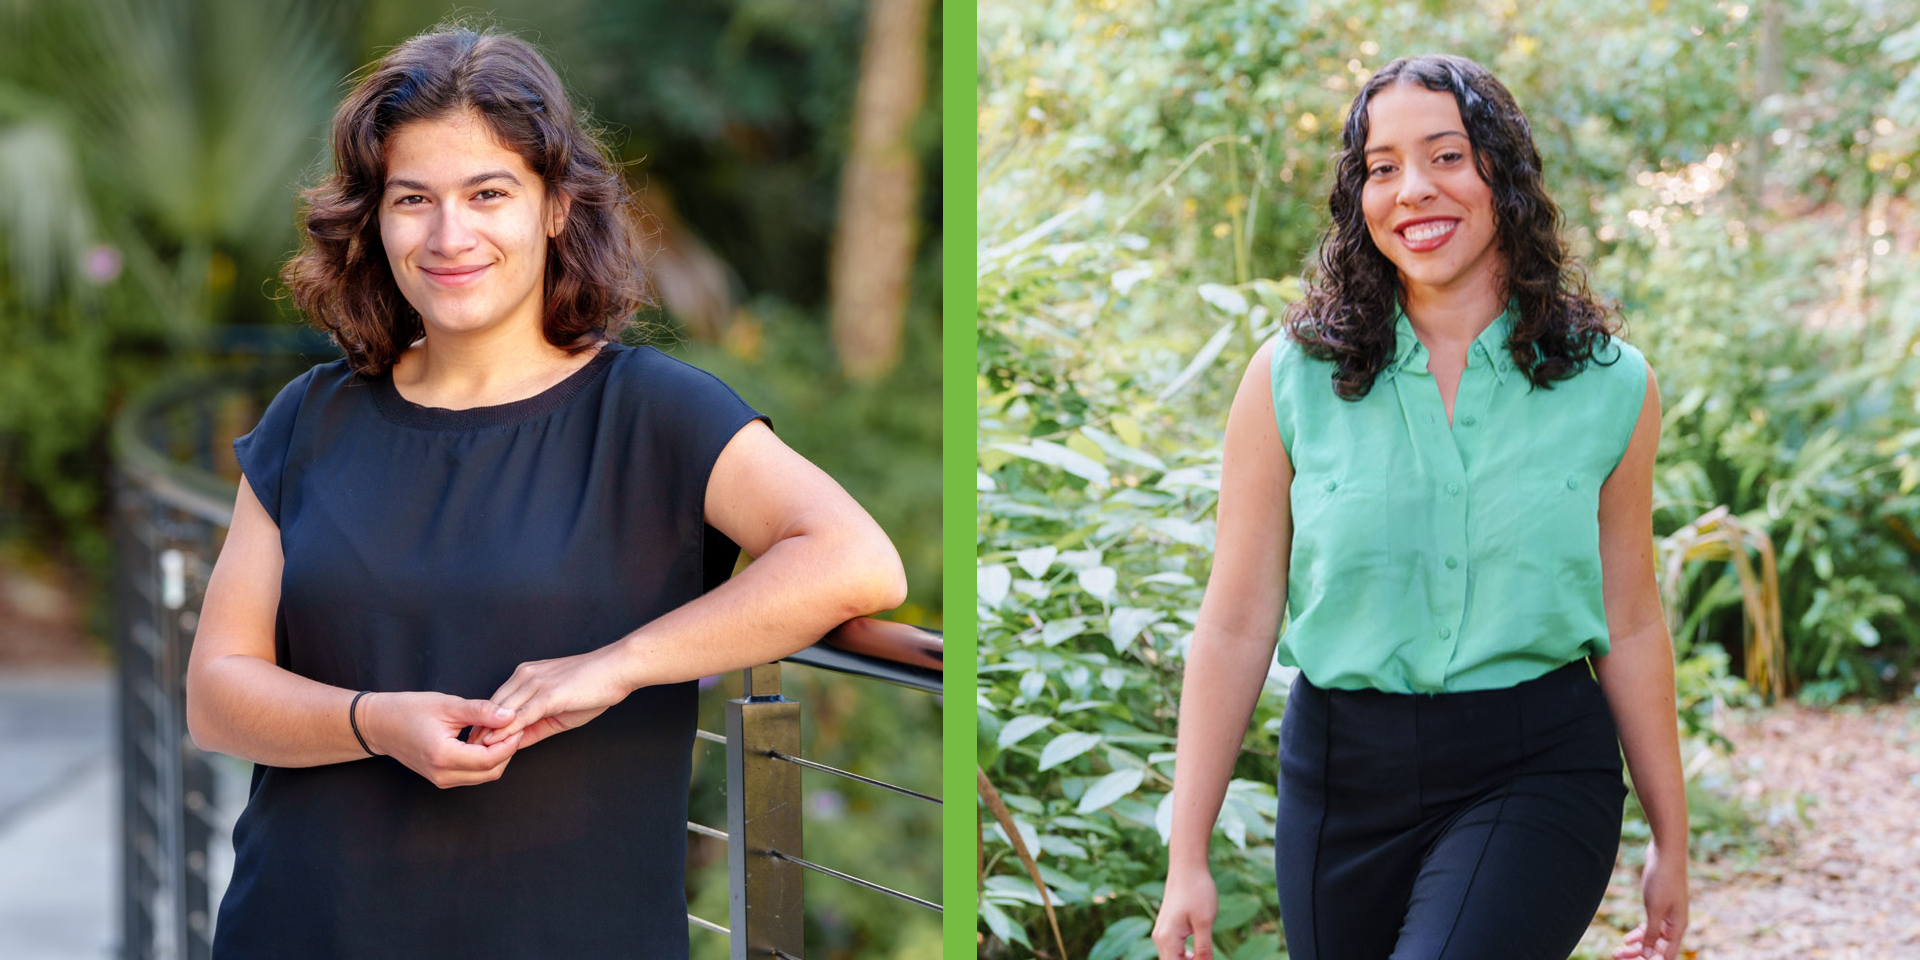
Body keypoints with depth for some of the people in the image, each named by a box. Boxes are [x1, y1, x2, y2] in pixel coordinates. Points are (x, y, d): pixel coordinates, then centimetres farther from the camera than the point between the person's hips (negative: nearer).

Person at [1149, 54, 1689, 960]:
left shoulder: (1609, 386, 1)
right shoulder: (1292, 377, 0)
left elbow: (1630, 628, 10)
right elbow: (1235, 628, 2)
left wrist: (1670, 841, 14)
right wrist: (1186, 860, 0)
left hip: (1537, 772, -2)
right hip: (1342, 774, 2)